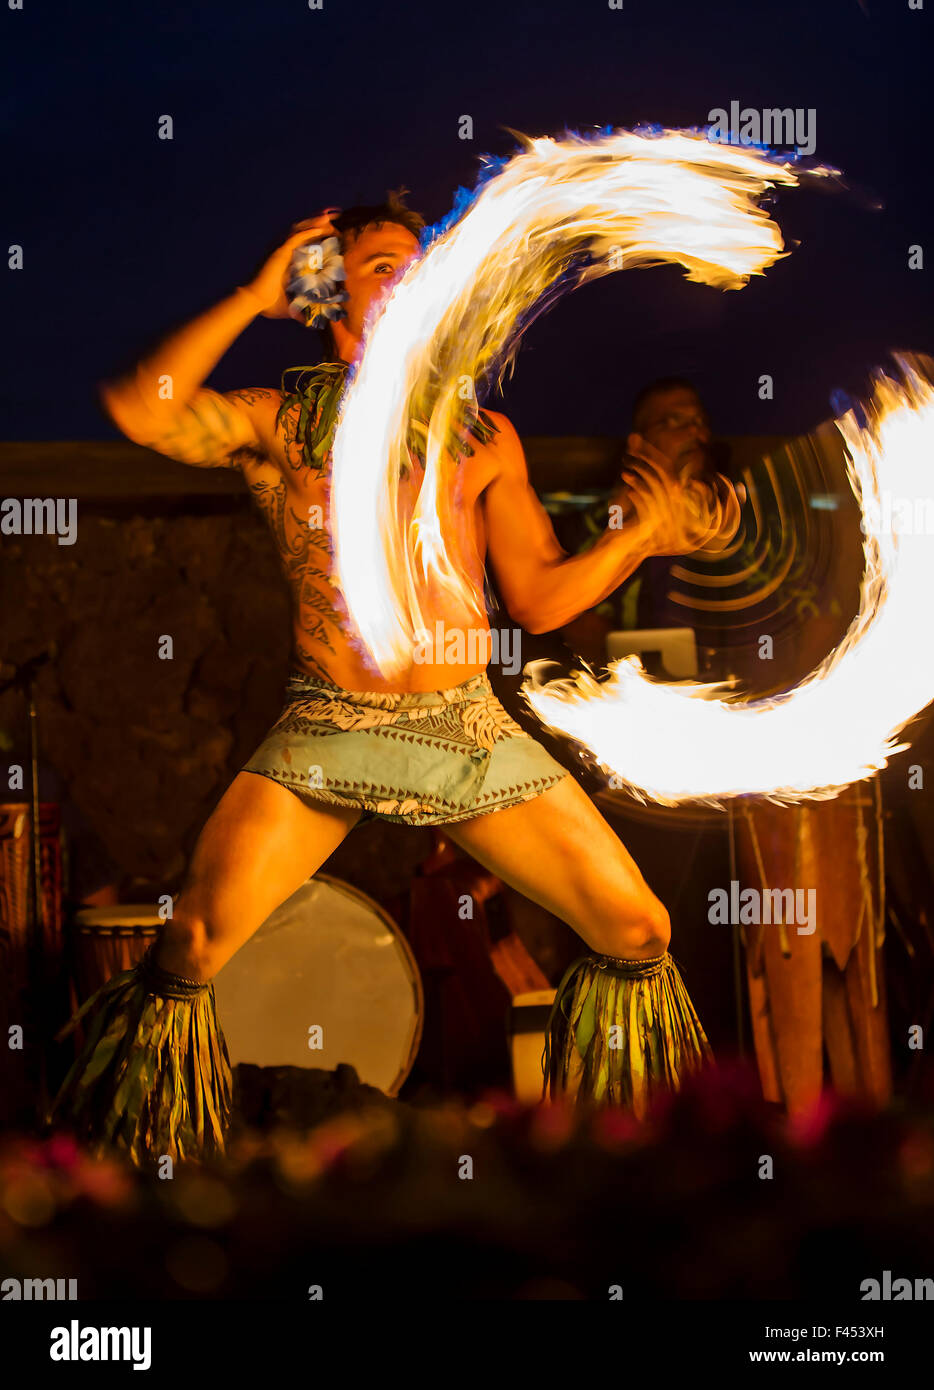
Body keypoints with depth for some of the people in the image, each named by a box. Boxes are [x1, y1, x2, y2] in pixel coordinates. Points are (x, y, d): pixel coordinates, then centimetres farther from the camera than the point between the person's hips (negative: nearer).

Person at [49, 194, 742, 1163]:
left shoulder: (483, 437, 15)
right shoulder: (276, 423, 6)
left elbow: (539, 600, 14)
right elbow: (139, 409, -13)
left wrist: (645, 534, 3)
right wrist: (254, 299, -7)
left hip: (471, 730, 3)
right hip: (325, 730, -2)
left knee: (638, 931, -3)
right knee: (192, 943, -18)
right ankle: (142, 1167, 4)